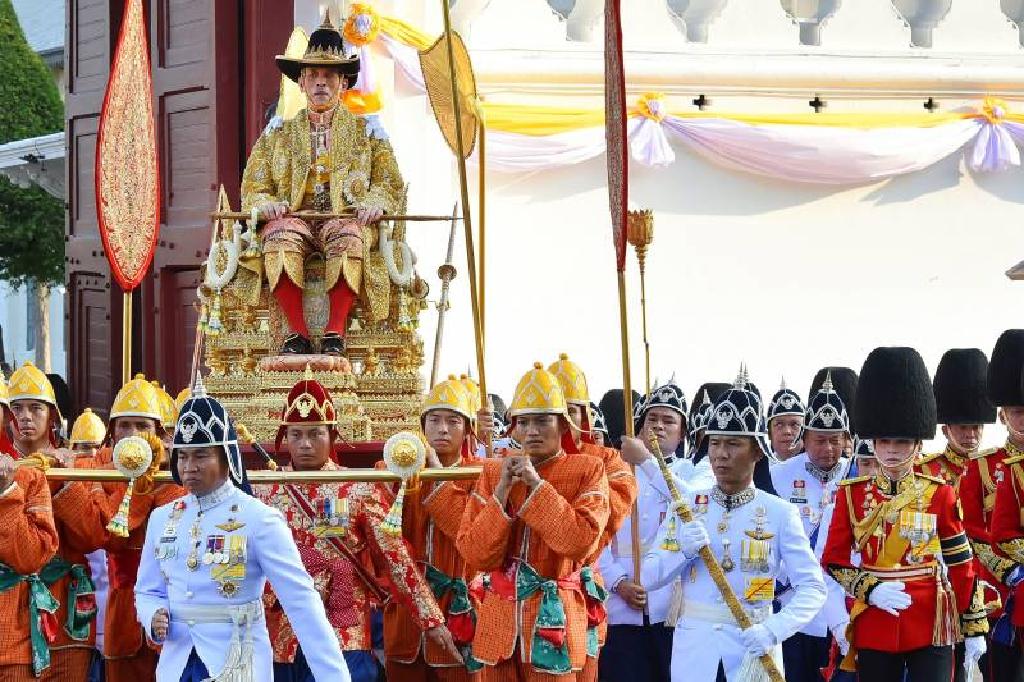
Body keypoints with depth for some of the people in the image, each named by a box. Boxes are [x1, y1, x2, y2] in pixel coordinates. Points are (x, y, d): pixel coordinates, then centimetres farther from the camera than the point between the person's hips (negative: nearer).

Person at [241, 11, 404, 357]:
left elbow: (392, 186, 13)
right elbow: (253, 189, 14)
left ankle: (336, 332, -38)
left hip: (346, 221, -1)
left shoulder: (367, 133, 19)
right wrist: (267, 205, -9)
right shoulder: (278, 133, 20)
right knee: (281, 234, -36)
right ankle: (297, 333, -36)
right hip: (294, 220, 1)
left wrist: (374, 204, -10)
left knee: (348, 236, -37)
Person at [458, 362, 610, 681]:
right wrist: (502, 491, -11)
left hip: (552, 621, -3)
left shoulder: (588, 470, -1)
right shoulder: (493, 472, 7)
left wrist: (537, 485, -16)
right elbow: (475, 554, -2)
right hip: (499, 620, 3)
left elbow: (580, 541, -16)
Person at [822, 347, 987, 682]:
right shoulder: (852, 494, 3)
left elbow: (961, 564, 3)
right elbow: (833, 561, 5)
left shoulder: (940, 494, 1)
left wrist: (974, 628, 2)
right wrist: (870, 589, -13)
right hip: (873, 628, 1)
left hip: (931, 626, -1)